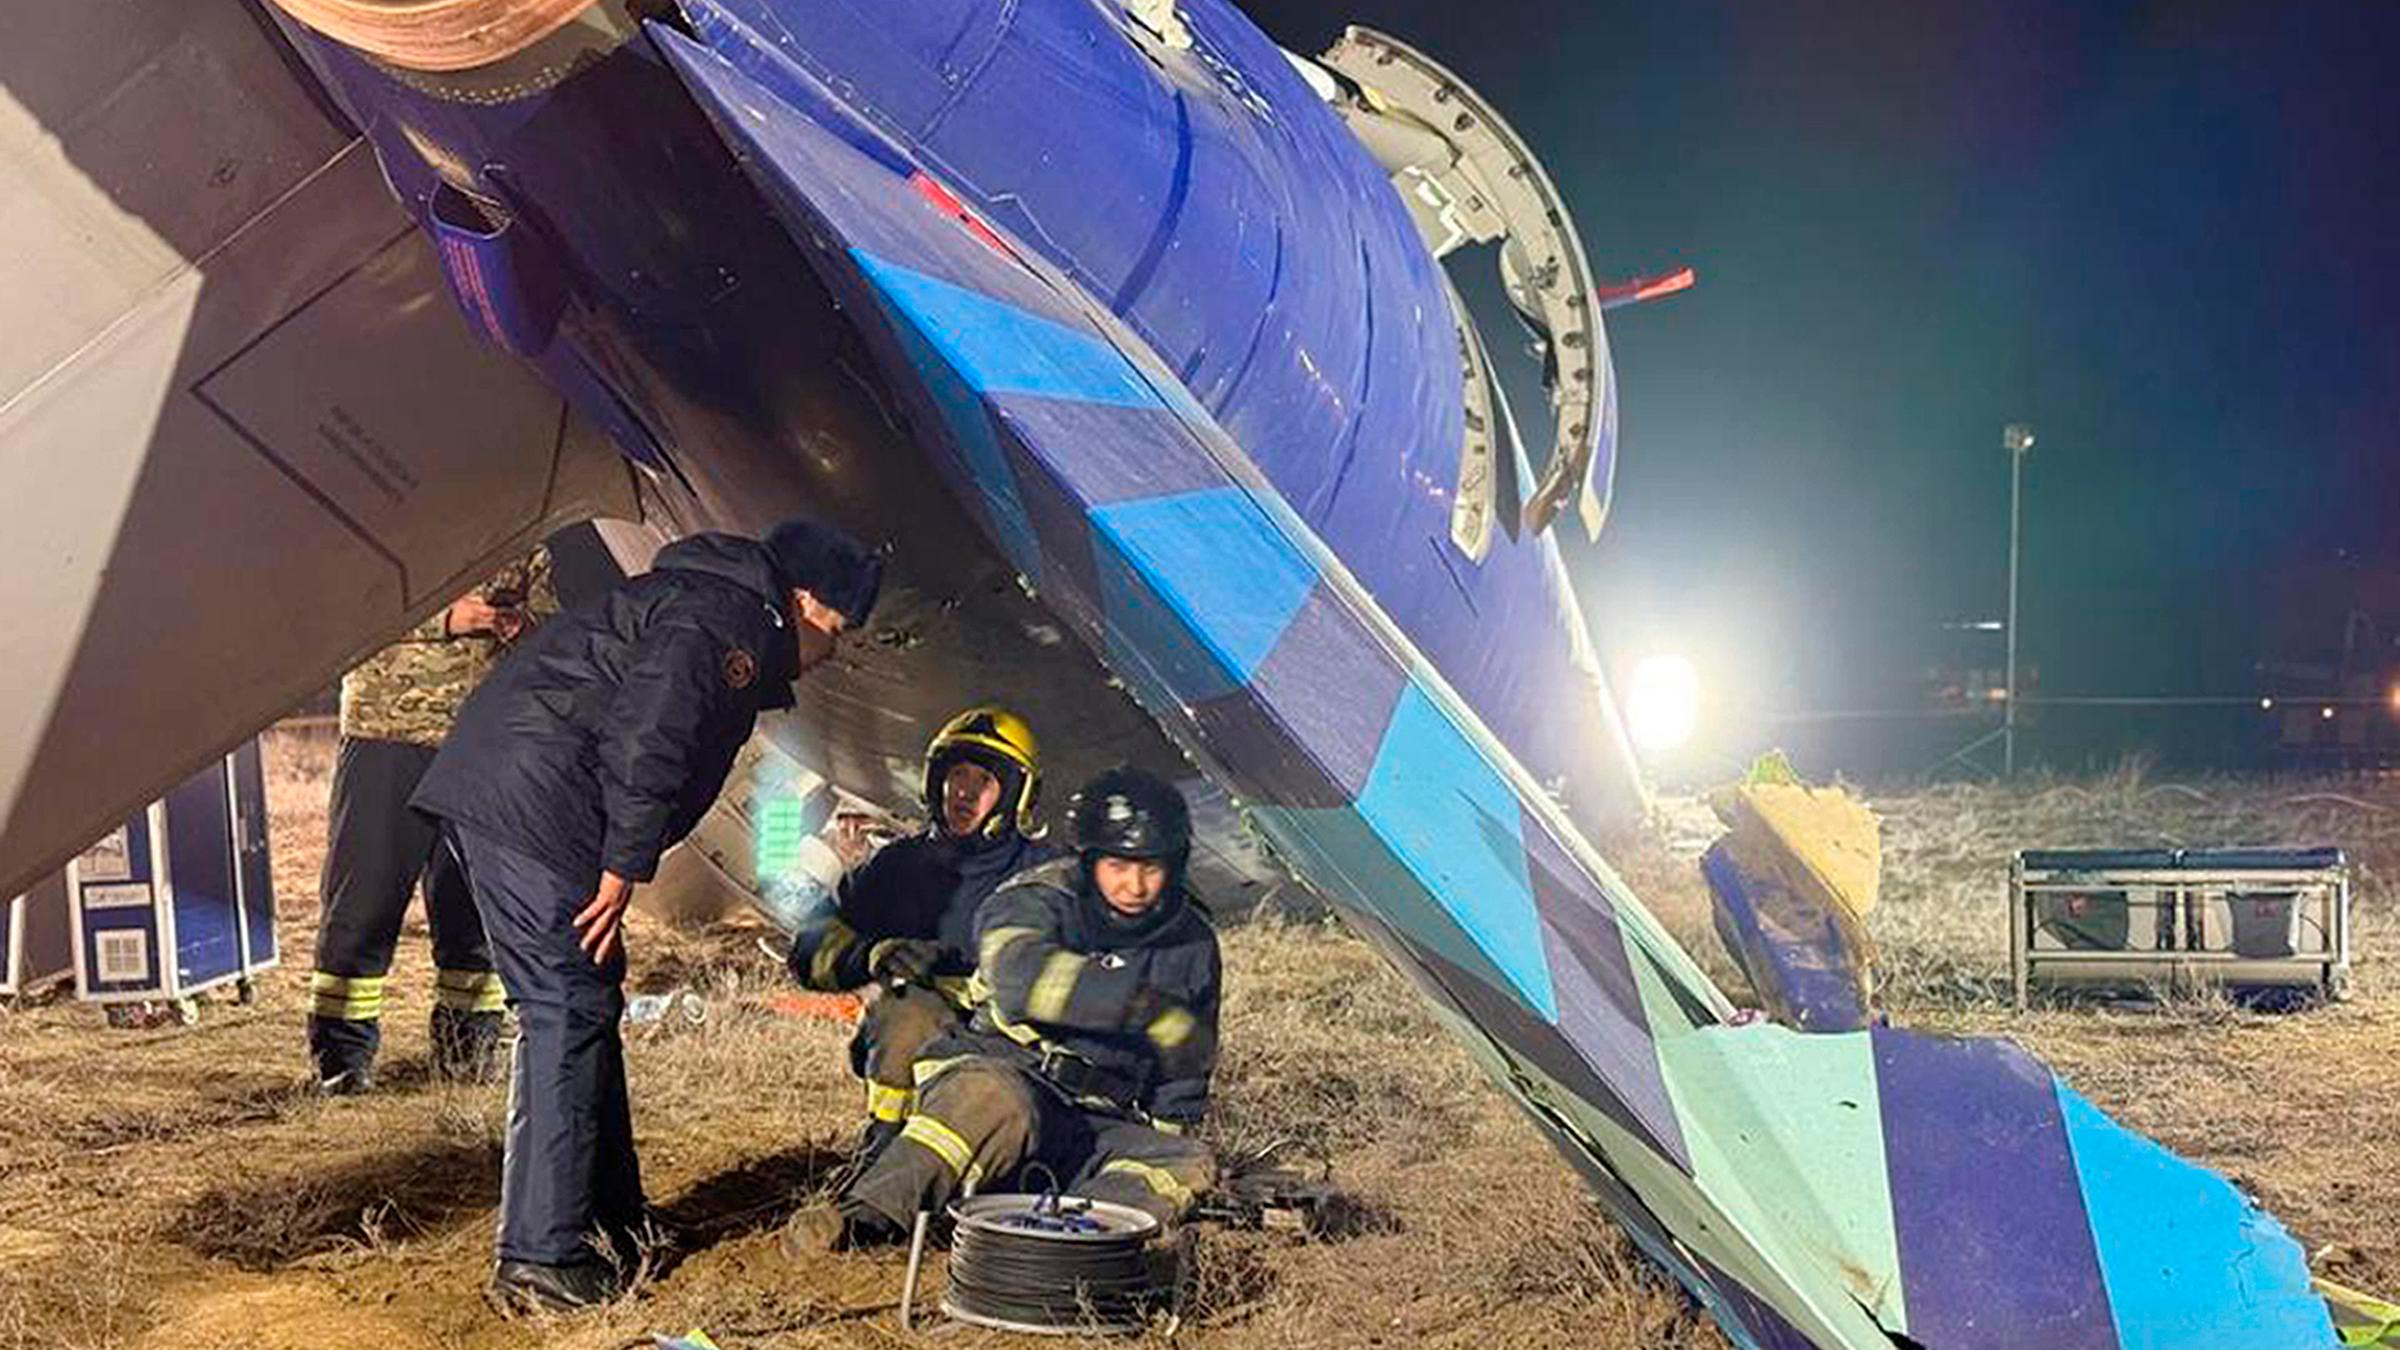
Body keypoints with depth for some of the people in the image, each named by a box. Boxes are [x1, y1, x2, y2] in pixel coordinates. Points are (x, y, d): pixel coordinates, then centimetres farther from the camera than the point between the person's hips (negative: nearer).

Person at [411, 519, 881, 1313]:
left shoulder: (693, 598, 24)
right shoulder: (731, 620, -9)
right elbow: (647, 741, -22)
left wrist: (617, 864, 20)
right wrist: (624, 868, -17)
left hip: (485, 789, 11)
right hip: (534, 806, -11)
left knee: (574, 1008, 14)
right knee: (569, 1014, -8)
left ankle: (609, 1224, 23)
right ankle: (540, 1261, -5)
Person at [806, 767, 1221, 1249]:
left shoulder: (1192, 943, 8)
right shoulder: (1038, 899, -5)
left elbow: (1185, 1082, 19)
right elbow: (1022, 977, -30)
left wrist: (1162, 1139, 6)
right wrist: (1142, 1003, -36)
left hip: (1101, 1127, 4)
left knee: (1188, 1163, -24)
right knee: (996, 1101, -38)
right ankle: (866, 1217, -34)